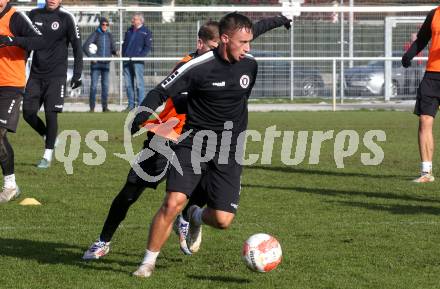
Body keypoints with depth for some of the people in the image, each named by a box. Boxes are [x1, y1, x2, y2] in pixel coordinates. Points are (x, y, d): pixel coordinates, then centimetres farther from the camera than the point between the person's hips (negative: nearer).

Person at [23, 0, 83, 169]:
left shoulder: (66, 18, -6)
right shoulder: (34, 15, 6)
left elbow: (77, 47, -4)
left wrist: (77, 75, -9)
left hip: (56, 76, -4)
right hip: (36, 74, 4)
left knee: (51, 114, -8)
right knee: (28, 113, -1)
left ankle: (48, 156, 4)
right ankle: (48, 137, 25)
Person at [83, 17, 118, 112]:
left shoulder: (109, 35, 11)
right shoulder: (95, 34, -1)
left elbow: (113, 48, 12)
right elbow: (85, 47, -5)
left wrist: (115, 52, -10)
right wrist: (91, 56, -13)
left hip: (106, 64, 4)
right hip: (96, 64, -4)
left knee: (105, 85, 4)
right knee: (94, 85, -6)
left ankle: (105, 106, 10)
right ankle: (92, 107, -1)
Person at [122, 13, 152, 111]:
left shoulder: (146, 32, 0)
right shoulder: (129, 30, 18)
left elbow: (148, 46, -5)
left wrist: (140, 56, -15)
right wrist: (123, 55, 10)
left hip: (138, 61, -6)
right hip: (127, 61, 6)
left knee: (139, 83, -8)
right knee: (128, 84, 6)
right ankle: (131, 104, 11)